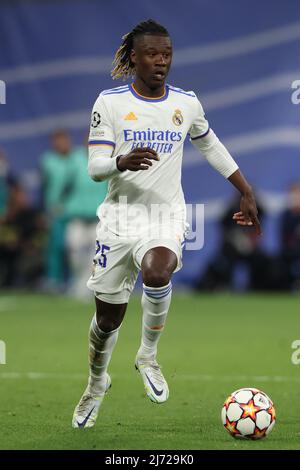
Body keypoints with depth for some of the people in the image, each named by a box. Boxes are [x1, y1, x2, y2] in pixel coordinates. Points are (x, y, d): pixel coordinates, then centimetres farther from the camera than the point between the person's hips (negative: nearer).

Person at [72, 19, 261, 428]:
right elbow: (95, 167, -7)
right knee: (109, 315, 7)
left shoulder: (187, 103, 4)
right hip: (120, 215, 0)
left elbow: (210, 146, 21)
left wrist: (247, 192, 23)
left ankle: (148, 356, -8)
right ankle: (97, 383, 38)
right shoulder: (110, 102, -3)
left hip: (166, 216, 0)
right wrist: (122, 162, -29)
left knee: (157, 274, -34)